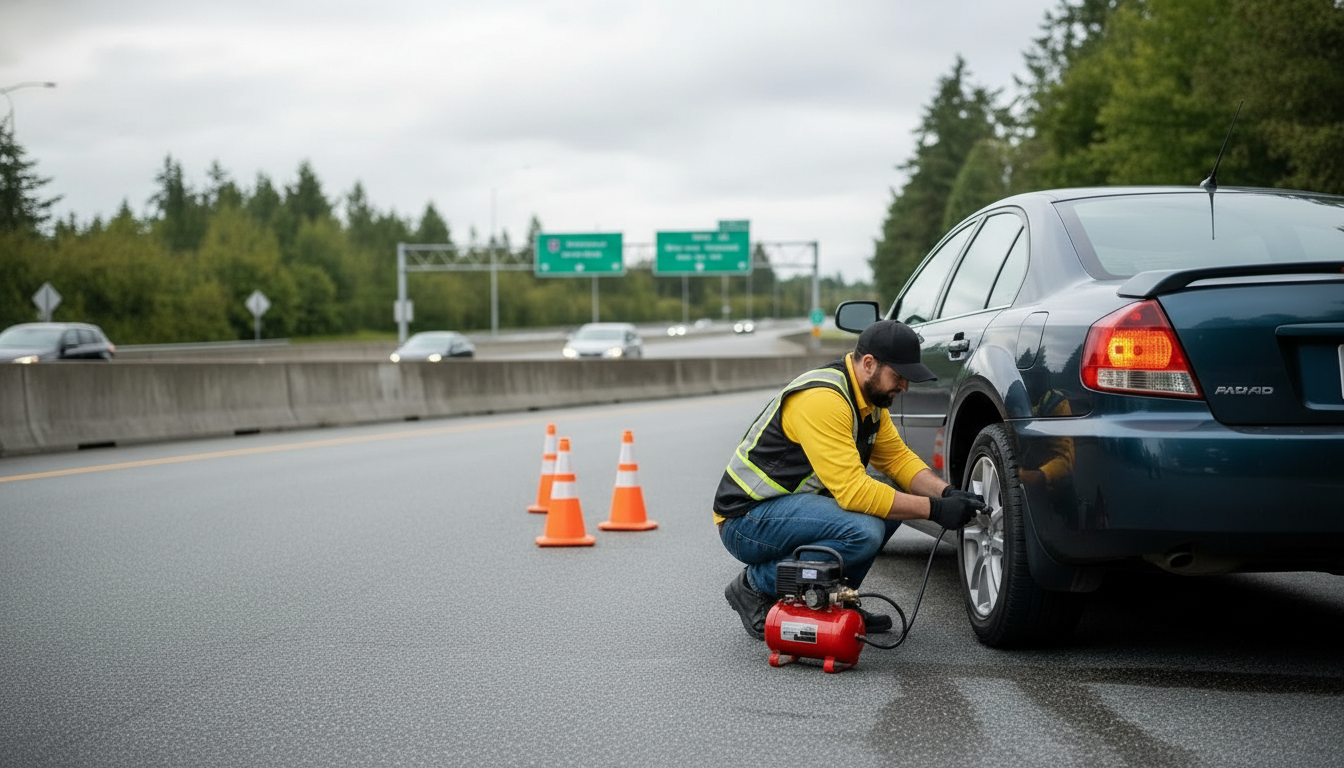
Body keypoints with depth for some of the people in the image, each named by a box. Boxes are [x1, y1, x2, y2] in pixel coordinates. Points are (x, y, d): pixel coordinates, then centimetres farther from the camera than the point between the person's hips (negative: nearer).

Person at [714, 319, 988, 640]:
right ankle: (757, 585, -11)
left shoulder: (869, 396, 6)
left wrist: (946, 493, -5)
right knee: (863, 531, -29)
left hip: (793, 501, 10)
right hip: (747, 519, -10)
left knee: (890, 497, 4)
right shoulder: (823, 399, -25)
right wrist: (934, 509, -25)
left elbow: (897, 457, 14)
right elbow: (852, 491, -29)